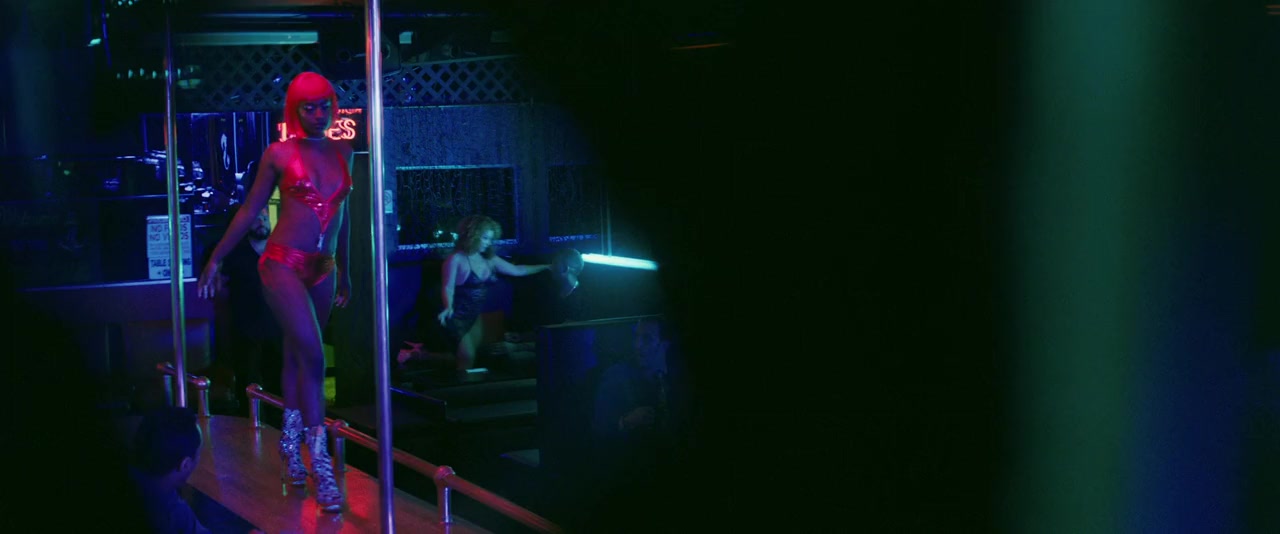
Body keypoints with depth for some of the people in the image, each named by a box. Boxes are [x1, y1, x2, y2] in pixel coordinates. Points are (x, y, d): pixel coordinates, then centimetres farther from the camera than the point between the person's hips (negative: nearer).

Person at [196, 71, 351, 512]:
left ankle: (290, 443, 27)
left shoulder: (342, 153, 8)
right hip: (283, 264, -4)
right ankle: (320, 463, -13)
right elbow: (250, 211, 3)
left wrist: (344, 270, 22)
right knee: (312, 356, -14)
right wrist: (216, 258, 4)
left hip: (323, 269, 5)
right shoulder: (279, 154, -3)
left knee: (296, 356, 14)